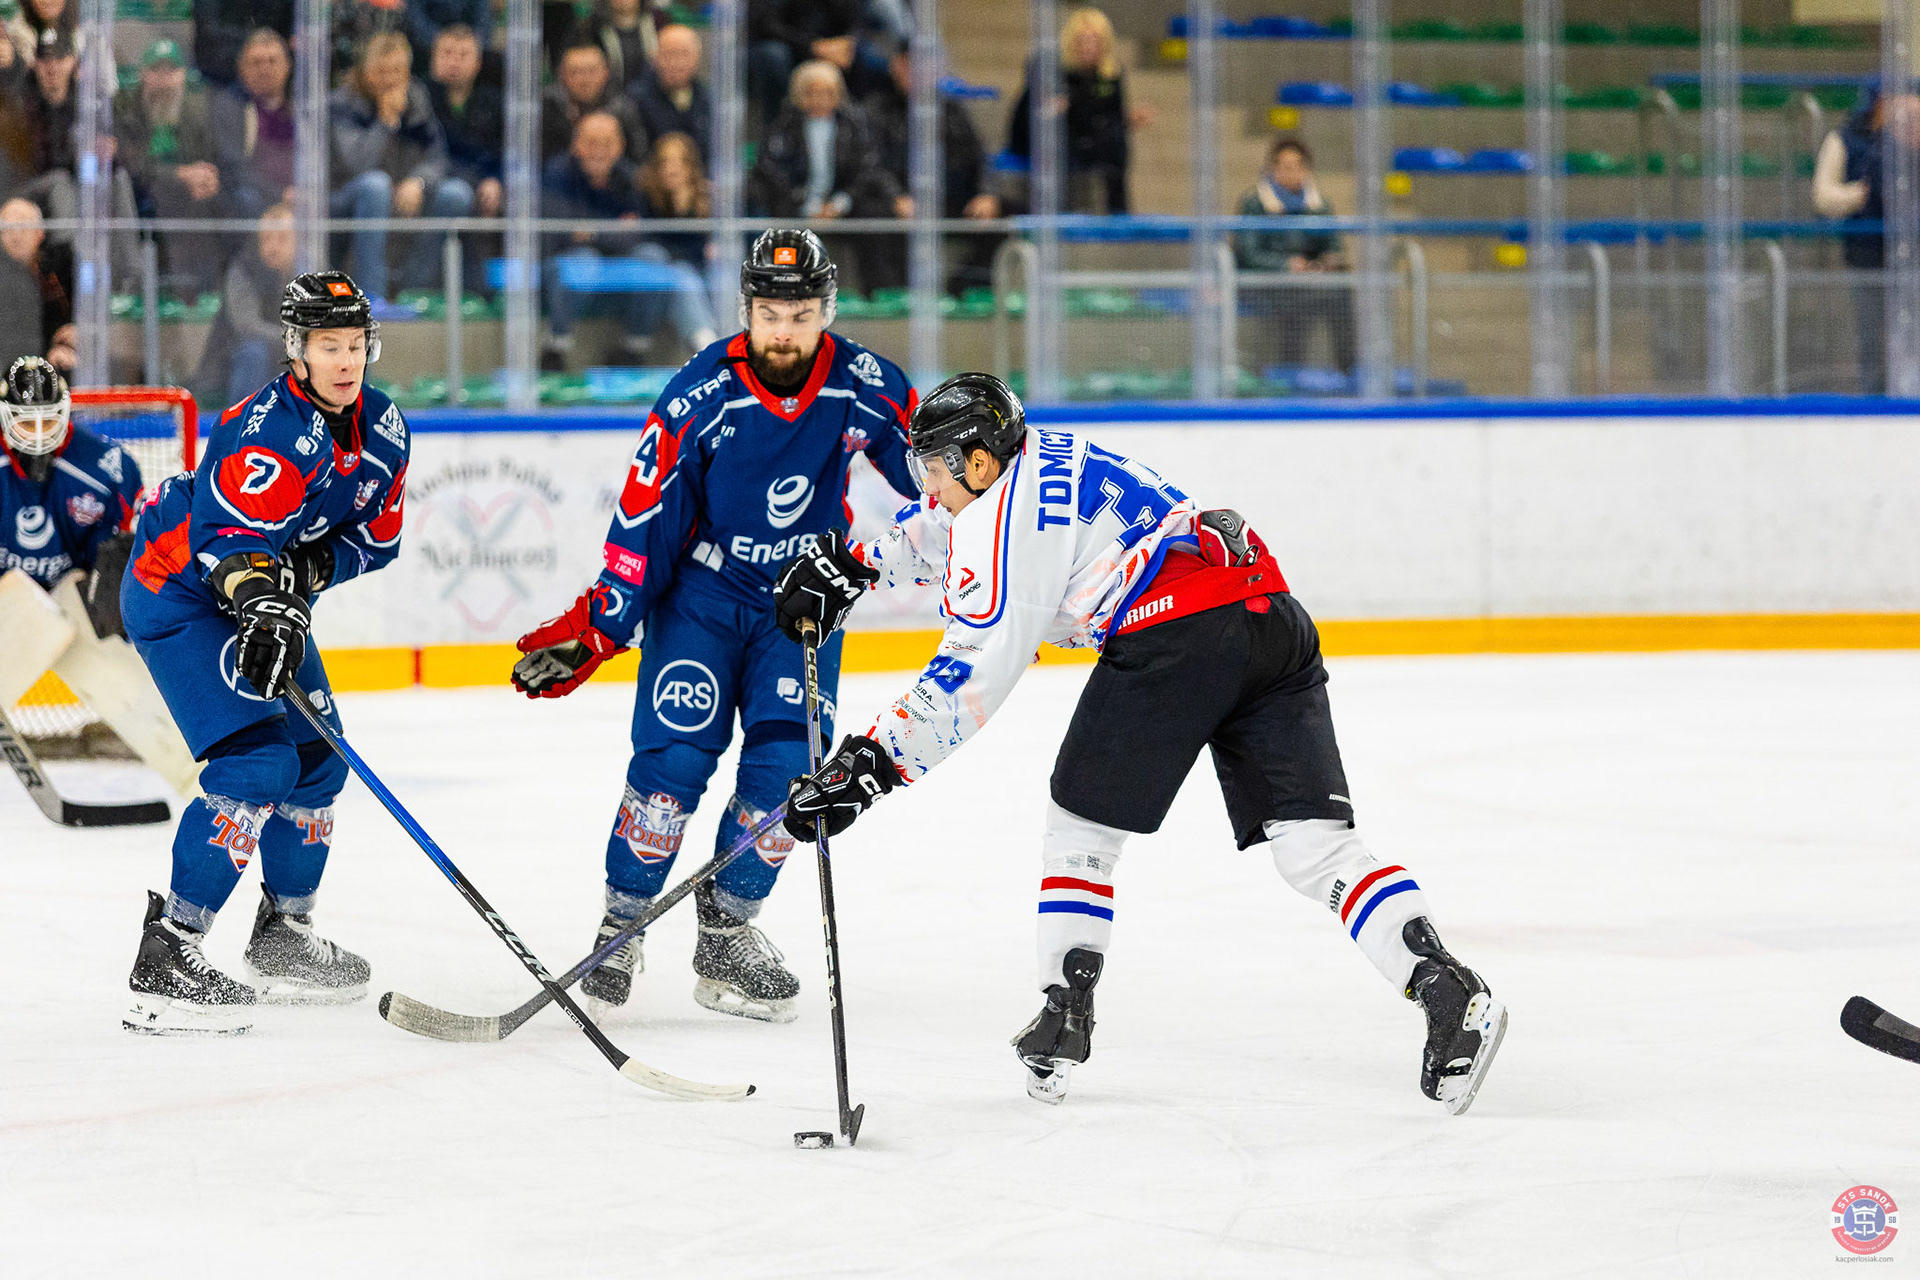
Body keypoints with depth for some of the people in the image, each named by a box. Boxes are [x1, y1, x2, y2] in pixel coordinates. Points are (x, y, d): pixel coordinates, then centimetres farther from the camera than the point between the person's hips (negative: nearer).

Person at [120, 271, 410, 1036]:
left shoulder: (383, 428, -2)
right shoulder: (271, 430, -28)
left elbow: (376, 538, 4)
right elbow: (227, 541, -36)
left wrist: (306, 569, -15)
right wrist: (263, 606, -52)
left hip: (262, 593, 9)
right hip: (176, 594, -9)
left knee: (318, 757, 13)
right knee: (256, 763, -21)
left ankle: (283, 935, 31)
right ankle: (165, 959, -22)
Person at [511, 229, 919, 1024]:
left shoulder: (866, 388, -14)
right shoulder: (700, 398, -19)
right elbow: (645, 520, -13)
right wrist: (595, 629, -13)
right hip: (702, 588, -2)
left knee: (787, 763, -9)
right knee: (674, 757, -14)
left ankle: (725, 931, 6)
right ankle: (620, 927, 0)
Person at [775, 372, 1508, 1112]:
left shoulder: (1002, 524, 2)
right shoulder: (1045, 461, 26)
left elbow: (969, 679, -4)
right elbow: (947, 524, 47)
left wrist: (873, 764, -2)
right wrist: (851, 566, 48)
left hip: (1173, 634, -8)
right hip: (1271, 620, 8)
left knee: (1083, 823, 12)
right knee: (1311, 841, 1)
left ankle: (1065, 1015, 13)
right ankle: (1446, 989, -15)